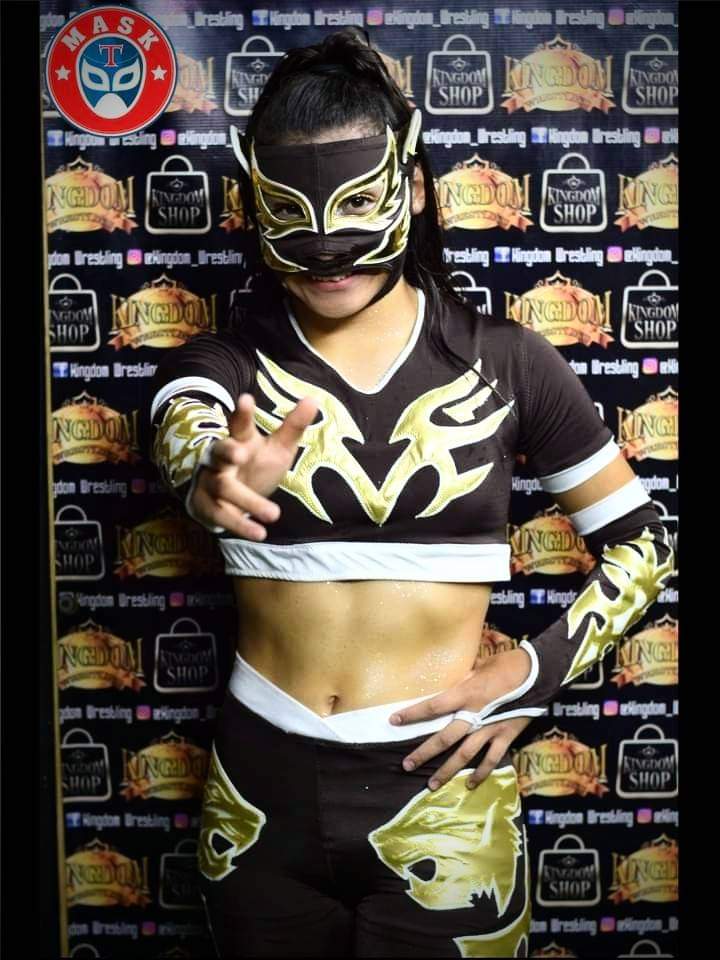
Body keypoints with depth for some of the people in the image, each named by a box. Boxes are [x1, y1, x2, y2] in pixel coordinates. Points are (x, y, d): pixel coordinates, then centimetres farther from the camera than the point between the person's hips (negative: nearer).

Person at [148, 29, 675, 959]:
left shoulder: (502, 359, -4)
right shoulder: (224, 364, -3)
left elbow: (643, 542, 2)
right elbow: (179, 433, -27)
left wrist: (536, 673, -10)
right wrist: (215, 478, -49)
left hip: (441, 790, -1)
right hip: (263, 791, 2)